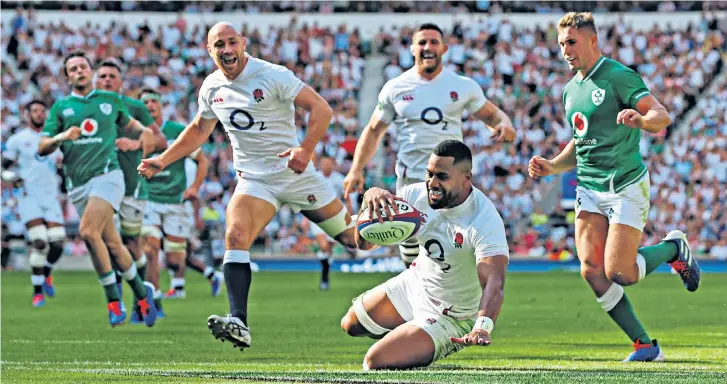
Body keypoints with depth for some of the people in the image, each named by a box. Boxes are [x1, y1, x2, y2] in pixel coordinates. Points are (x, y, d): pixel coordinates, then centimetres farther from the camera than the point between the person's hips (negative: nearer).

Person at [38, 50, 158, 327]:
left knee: (88, 231, -23)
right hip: (78, 183, 3)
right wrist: (61, 137, -15)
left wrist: (144, 131, 8)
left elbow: (128, 123, 30)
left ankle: (113, 301, -13)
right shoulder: (60, 107, 10)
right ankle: (142, 293, 20)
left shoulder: (110, 100, 11)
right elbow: (42, 148, 5)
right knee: (112, 244, 2)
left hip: (107, 174, -3)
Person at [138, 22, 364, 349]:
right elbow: (199, 130, 22)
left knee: (351, 236, 5)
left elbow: (321, 109, -15)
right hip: (254, 180, 3)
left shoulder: (273, 76, -14)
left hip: (296, 174, -3)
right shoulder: (212, 88, 4)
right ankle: (238, 324, -32)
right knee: (235, 236, -23)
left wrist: (305, 149, -28)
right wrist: (162, 161, 16)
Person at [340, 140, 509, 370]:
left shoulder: (486, 222, -35)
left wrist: (482, 327, -67)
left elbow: (493, 282, -47)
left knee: (376, 362, -17)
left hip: (449, 317, -7)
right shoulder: (418, 195, -17)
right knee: (352, 325, 22)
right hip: (413, 285, 7)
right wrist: (372, 196, -34)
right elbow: (365, 242, -13)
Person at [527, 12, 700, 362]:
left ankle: (674, 248, 17)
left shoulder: (619, 77, -9)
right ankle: (645, 345, -1)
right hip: (589, 189, 7)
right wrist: (551, 167, 9)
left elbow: (662, 116, -17)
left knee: (617, 272, -13)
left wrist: (642, 119, -39)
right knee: (592, 271, -9)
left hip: (626, 185, -7)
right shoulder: (571, 90, 15)